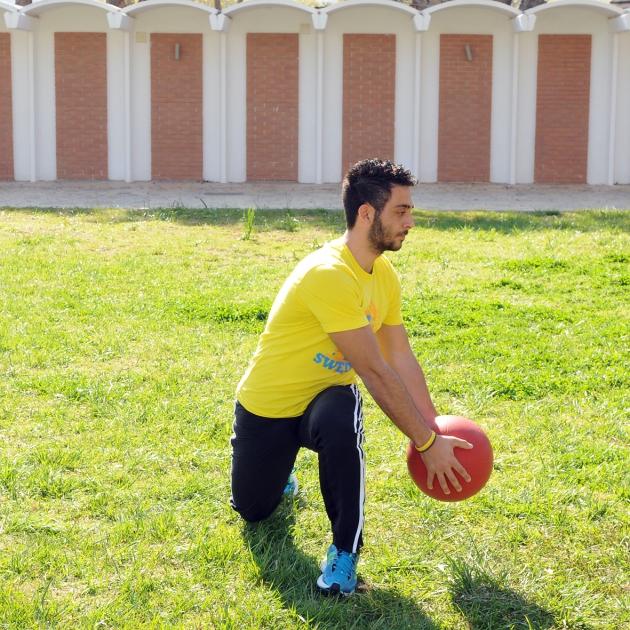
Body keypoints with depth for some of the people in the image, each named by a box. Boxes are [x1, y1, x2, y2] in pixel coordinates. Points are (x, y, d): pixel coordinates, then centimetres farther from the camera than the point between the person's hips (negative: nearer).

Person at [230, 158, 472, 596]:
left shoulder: (384, 276, -5)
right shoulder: (330, 275, -32)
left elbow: (402, 358, 1)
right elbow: (375, 372, -31)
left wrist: (435, 430, -5)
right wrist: (426, 443, -26)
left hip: (325, 396, 4)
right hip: (267, 408, -4)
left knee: (342, 425, -33)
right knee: (253, 511, 12)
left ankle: (345, 551, -16)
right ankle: (281, 467, 47)